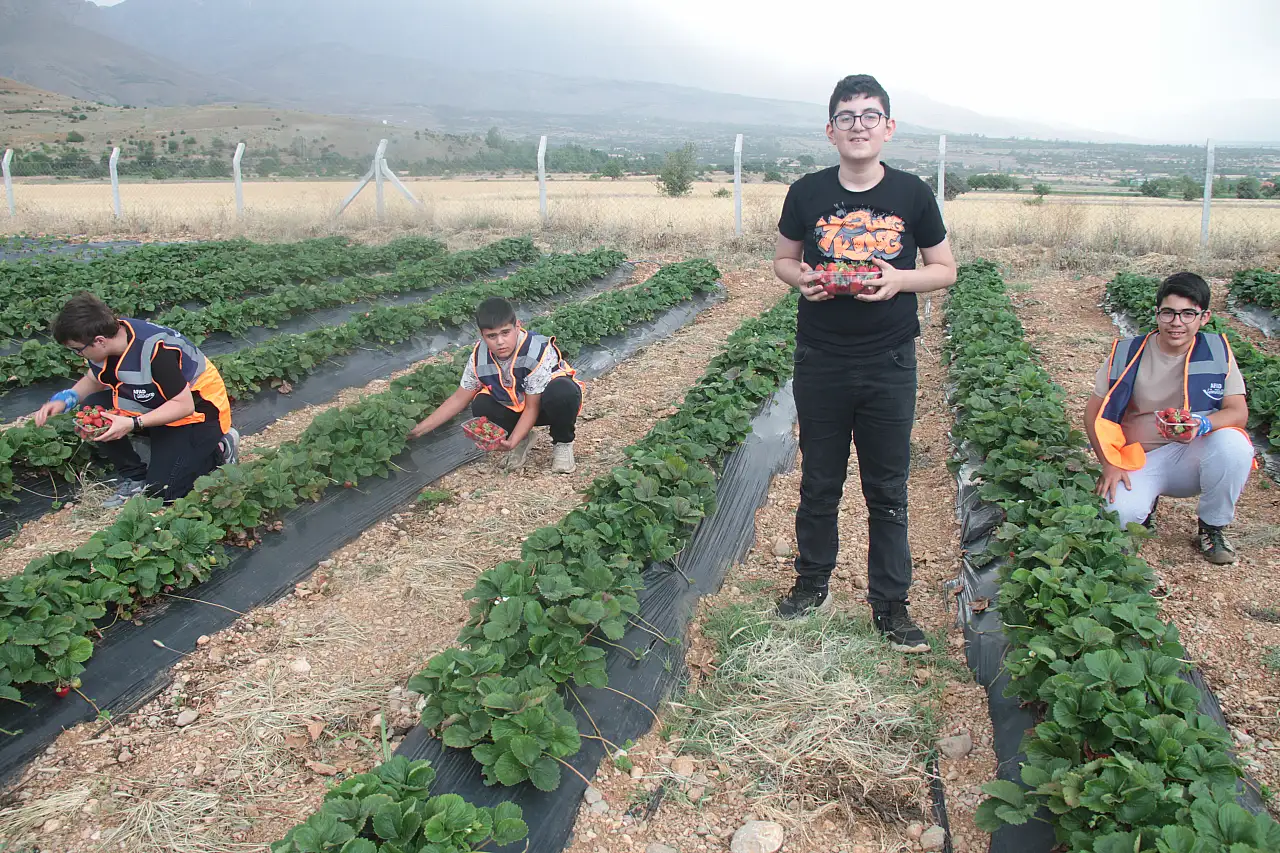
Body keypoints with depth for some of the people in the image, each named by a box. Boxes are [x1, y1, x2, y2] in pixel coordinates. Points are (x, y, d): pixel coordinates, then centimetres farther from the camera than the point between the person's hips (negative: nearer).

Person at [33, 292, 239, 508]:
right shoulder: (107, 339, -11)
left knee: (160, 490, -14)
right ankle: (133, 477, 3)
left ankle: (219, 448, 6)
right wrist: (65, 399, -10)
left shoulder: (156, 350, -34)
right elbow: (94, 381, 9)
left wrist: (133, 424, -34)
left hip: (197, 410, -8)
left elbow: (184, 405, -28)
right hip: (155, 405, 8)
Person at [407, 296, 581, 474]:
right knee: (481, 406, -25)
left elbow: (532, 407, -25)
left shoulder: (537, 352, -33)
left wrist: (512, 442, -38)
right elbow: (459, 399, -5)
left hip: (548, 404, -4)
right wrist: (420, 429, -8)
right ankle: (522, 438, 3)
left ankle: (563, 442, -7)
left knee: (562, 392, -38)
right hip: (516, 407, 4)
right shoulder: (479, 358, -18)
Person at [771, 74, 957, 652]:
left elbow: (946, 269, 6)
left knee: (888, 490, 8)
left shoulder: (911, 194, -1)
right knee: (819, 482, 13)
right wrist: (802, 278, -12)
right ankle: (812, 583, 32)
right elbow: (782, 260, 11)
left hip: (889, 365, 0)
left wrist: (901, 280, -14)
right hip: (820, 363, 1)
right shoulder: (807, 193, 0)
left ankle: (890, 603, 21)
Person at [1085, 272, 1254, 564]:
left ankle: (1213, 527, -3)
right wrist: (1110, 464, -10)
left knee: (1233, 444, -31)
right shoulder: (1128, 353, -5)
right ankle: (1145, 500, 12)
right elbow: (1094, 411, 0)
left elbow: (1238, 412, -6)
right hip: (1141, 460, -1)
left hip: (1192, 457, 1)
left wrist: (1202, 425, -29)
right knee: (1121, 513, -30)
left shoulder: (1217, 351, -2)